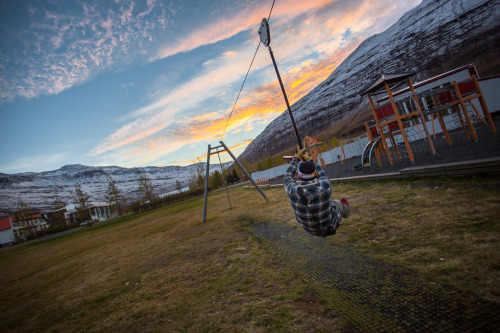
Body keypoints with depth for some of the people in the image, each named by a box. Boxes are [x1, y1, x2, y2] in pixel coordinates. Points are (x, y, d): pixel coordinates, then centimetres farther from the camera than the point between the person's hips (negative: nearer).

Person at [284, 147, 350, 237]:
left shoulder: (292, 191, -32)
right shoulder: (325, 186, -35)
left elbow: (287, 178, -7)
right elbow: (323, 177, -8)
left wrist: (296, 158, -3)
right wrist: (310, 160, -3)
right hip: (330, 225, -1)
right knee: (337, 203, 30)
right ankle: (344, 211, 64)